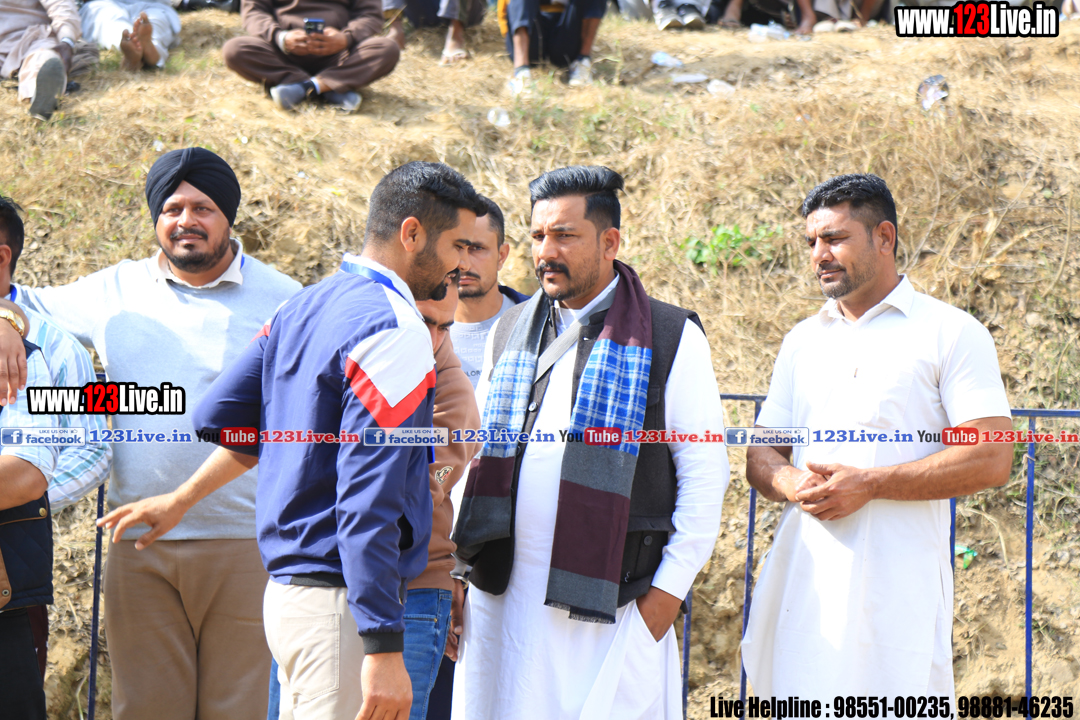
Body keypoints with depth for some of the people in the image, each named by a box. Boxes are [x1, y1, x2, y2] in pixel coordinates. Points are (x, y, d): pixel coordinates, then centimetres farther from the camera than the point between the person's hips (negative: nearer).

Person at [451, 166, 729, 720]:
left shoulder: (671, 338, 0)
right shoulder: (509, 332, 15)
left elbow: (705, 472, -2)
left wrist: (668, 591, -7)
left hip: (610, 606, -4)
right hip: (502, 601, 4)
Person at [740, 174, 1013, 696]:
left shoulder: (952, 334, 1)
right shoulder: (803, 340, 20)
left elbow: (992, 459, -8)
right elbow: (761, 456, 20)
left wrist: (868, 484, -13)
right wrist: (793, 484, -5)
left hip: (898, 586, -5)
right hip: (804, 575, 5)